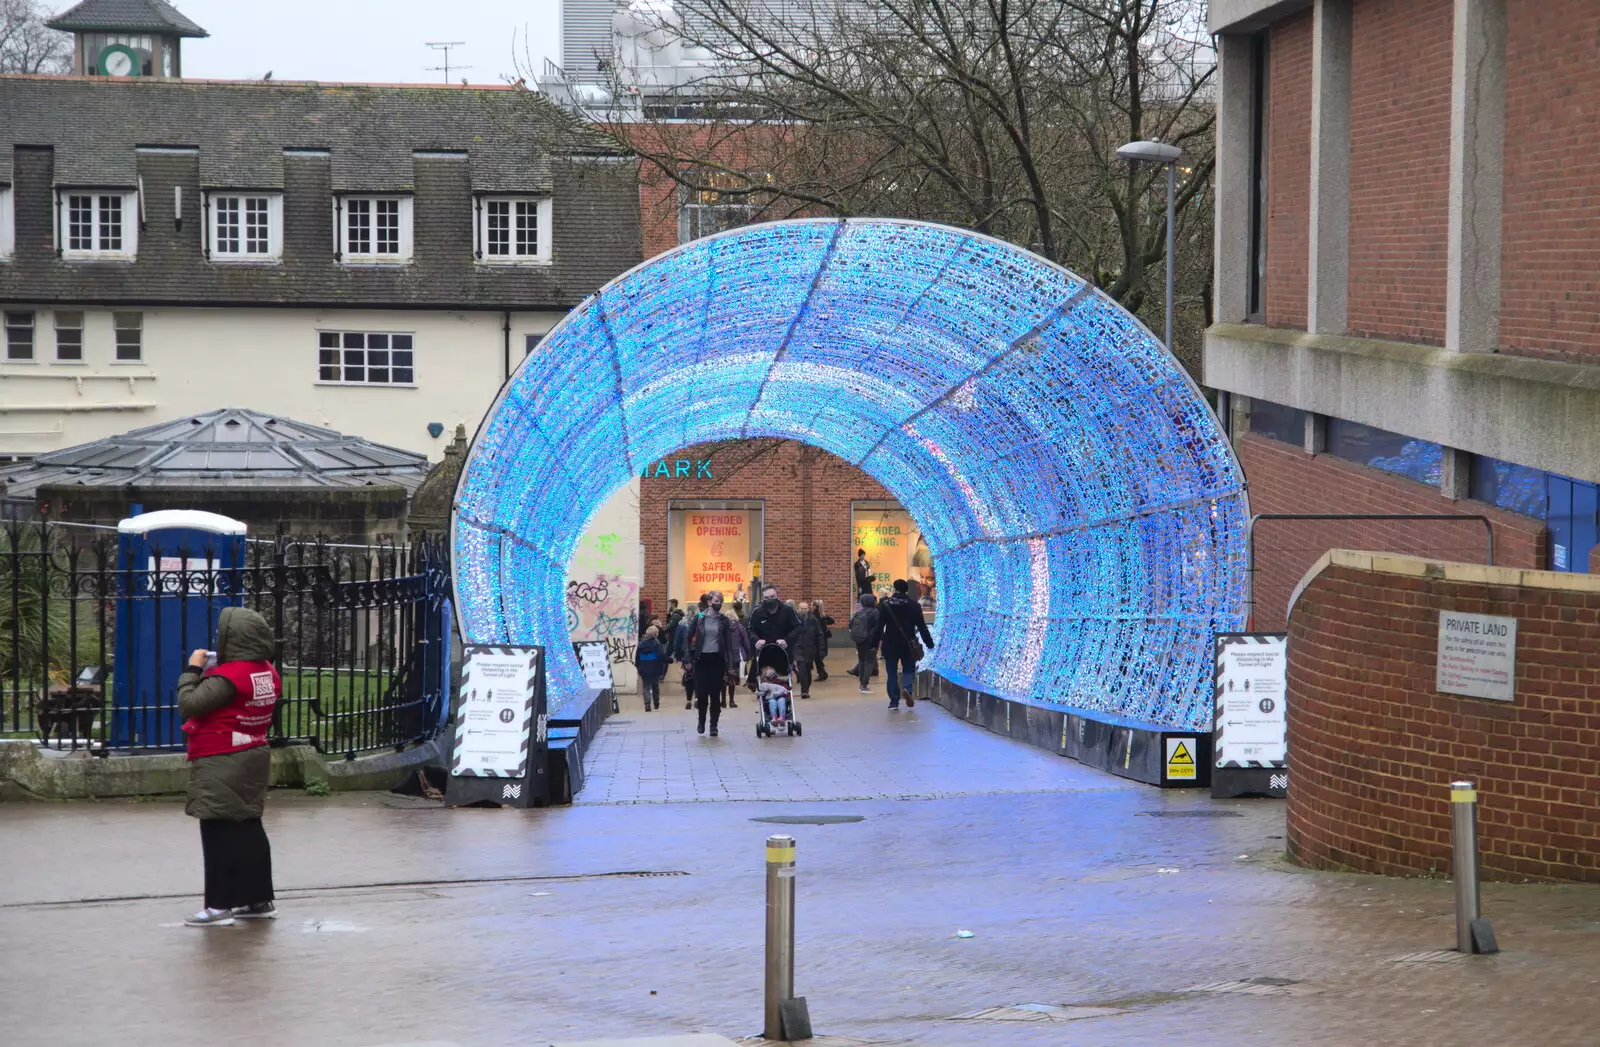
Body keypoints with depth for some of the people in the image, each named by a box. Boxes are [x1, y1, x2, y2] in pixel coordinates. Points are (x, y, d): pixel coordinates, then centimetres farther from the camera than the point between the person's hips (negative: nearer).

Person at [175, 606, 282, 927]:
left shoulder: (227, 678, -21)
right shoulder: (268, 673, 5)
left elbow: (188, 705, -23)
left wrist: (193, 669, -10)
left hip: (221, 765, -9)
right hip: (254, 758, 9)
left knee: (218, 833, -5)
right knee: (248, 828, 15)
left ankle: (219, 905, -6)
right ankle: (259, 898, 20)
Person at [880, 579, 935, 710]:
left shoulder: (886, 605, -3)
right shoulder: (913, 605, -1)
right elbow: (921, 626, -2)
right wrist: (929, 643, 3)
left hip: (890, 645, 0)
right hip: (908, 645, 0)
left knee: (892, 672, 8)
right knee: (909, 669, 11)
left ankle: (894, 701, 4)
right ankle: (907, 688, -19)